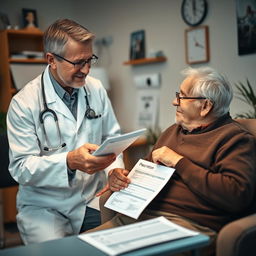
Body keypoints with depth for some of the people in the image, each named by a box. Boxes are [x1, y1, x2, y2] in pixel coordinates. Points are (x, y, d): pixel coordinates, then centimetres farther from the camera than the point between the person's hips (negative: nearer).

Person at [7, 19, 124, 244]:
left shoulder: (96, 89, 3)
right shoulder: (24, 103, -10)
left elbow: (113, 138, 12)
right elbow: (21, 167, -13)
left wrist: (115, 170, -8)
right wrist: (70, 162, -29)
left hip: (93, 199, 4)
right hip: (44, 206, -3)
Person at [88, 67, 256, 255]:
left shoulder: (236, 138, -2)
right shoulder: (173, 130, 22)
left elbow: (237, 194, -17)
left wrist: (179, 162, -12)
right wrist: (119, 176, 5)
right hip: (139, 215, 7)